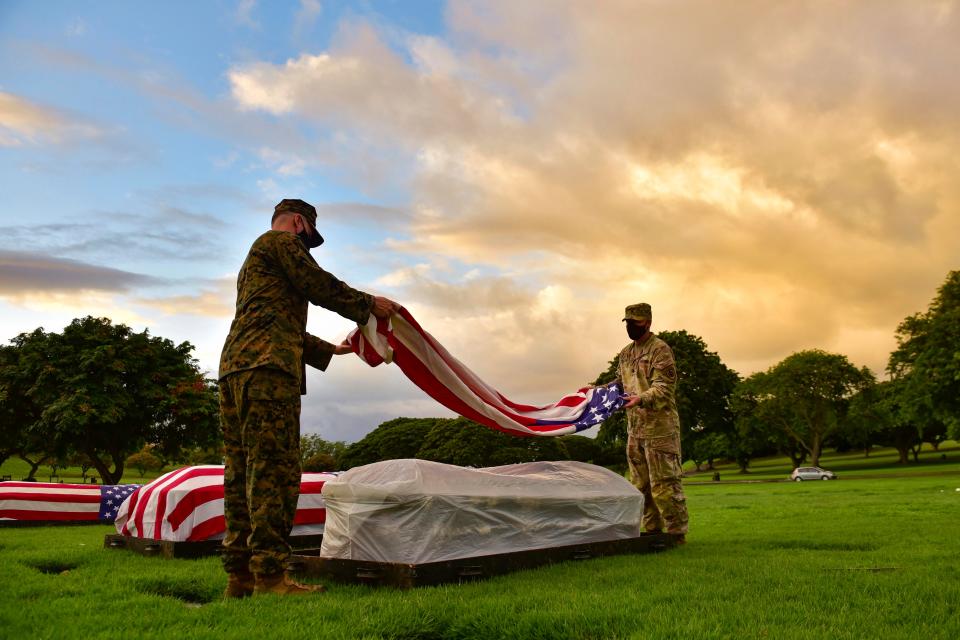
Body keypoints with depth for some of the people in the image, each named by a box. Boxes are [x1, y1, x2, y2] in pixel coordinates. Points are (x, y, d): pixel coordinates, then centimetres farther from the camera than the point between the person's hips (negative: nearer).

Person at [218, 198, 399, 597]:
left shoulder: (252, 262, 36)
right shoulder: (280, 241, 7)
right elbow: (320, 286, -2)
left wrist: (333, 350, 39)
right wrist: (369, 305, 10)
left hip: (234, 368, 10)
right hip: (266, 367, -10)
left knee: (241, 471, 6)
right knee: (274, 468, -14)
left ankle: (239, 575, 7)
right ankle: (269, 576, -16)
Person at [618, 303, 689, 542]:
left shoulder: (661, 350, -9)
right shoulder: (625, 353, 15)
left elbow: (663, 389, -17)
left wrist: (641, 399, -33)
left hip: (660, 428, -8)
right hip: (634, 428, 8)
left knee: (664, 484, -5)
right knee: (641, 484, 13)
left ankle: (677, 534, 6)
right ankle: (652, 530, 25)